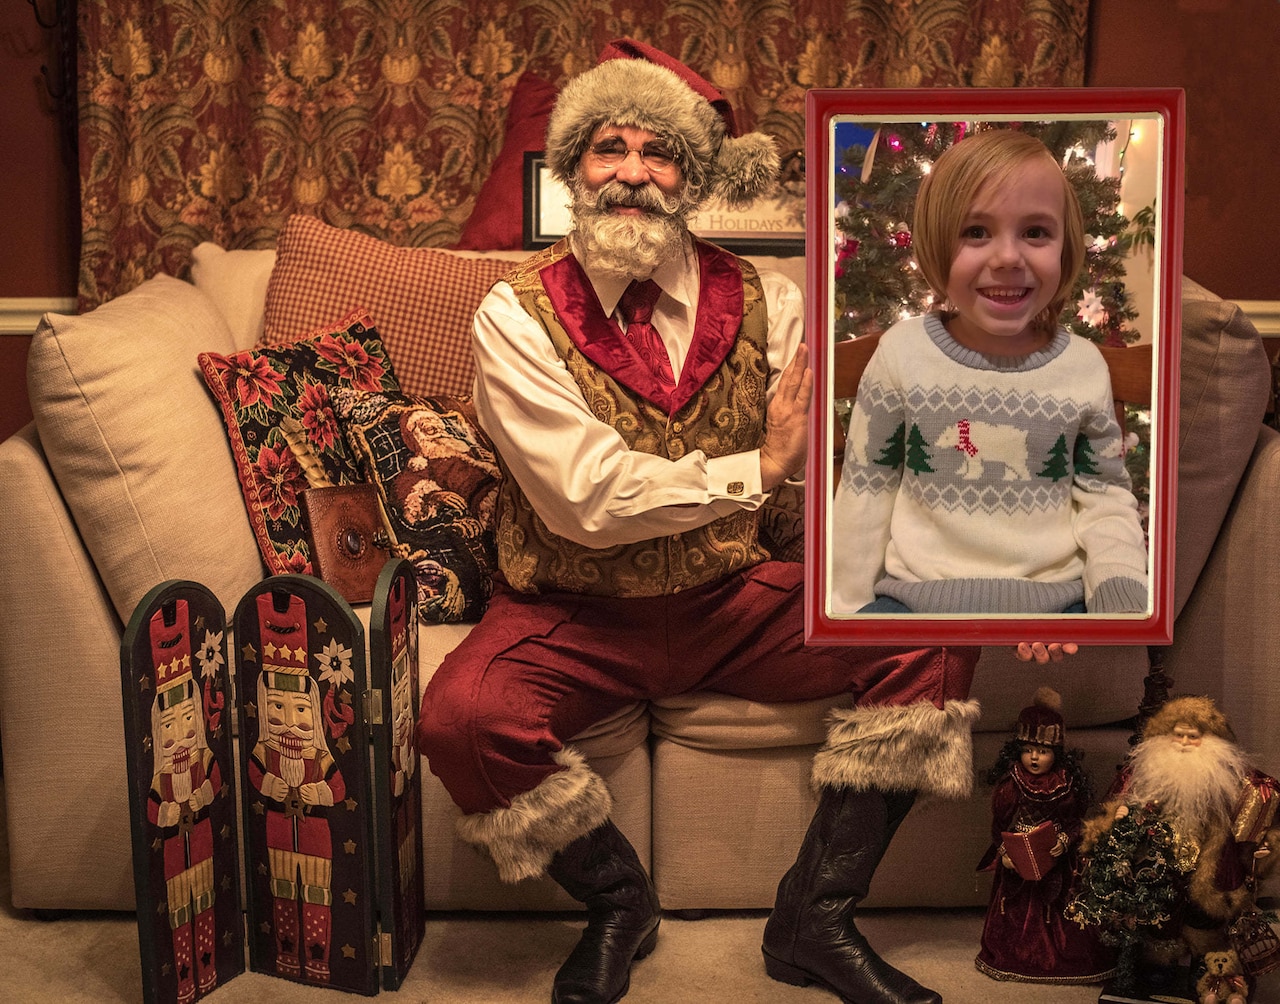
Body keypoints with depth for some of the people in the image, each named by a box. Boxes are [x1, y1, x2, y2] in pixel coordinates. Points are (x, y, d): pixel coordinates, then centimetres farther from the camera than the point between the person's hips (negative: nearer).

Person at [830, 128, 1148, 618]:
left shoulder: (1084, 367, -1)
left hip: (1054, 596, 2)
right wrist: (849, 603, 3)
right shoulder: (901, 353, -4)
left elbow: (1104, 495, 7)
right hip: (915, 593, -2)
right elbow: (866, 487, 3)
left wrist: (1121, 593, -9)